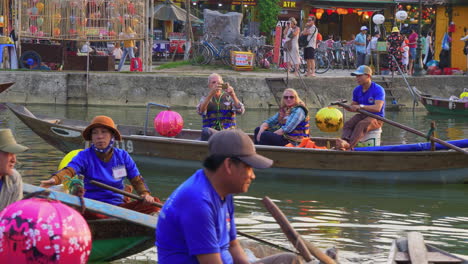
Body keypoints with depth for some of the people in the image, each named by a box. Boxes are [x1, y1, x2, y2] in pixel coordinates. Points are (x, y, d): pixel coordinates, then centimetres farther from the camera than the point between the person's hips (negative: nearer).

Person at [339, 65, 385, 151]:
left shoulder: (378, 89, -13)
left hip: (376, 118, -6)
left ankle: (349, 146, -52)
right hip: (363, 115, 6)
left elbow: (377, 108, -26)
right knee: (347, 124, -22)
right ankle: (345, 142, -49)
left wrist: (361, 106, -35)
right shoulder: (357, 90, 9)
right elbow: (353, 107, 14)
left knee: (361, 125, -35)